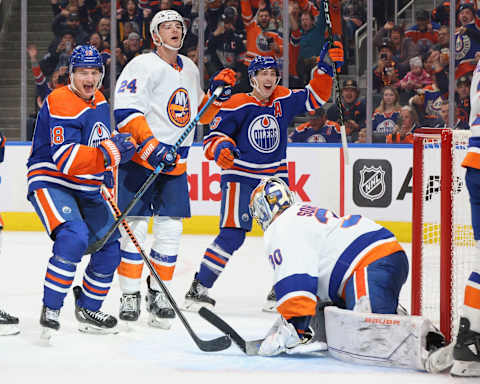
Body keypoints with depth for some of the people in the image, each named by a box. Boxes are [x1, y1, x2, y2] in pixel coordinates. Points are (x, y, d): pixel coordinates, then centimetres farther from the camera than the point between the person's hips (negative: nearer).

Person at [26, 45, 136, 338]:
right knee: (74, 237, -31)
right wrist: (110, 152, -33)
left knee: (111, 246, 6)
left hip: (86, 190, 9)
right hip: (50, 183, -9)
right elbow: (66, 159, -30)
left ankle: (88, 308, 25)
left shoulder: (100, 101, 8)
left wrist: (106, 170, 13)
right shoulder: (62, 104, -21)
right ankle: (50, 310, -22)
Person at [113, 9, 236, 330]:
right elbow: (126, 112, -18)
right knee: (136, 226, -5)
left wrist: (217, 93, 6)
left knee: (171, 229, 3)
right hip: (140, 159, -6)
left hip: (175, 162, 6)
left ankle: (158, 293, 13)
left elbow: (199, 114, 24)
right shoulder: (143, 66, -10)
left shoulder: (190, 70, 14)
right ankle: (130, 294, 3)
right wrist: (151, 146, -27)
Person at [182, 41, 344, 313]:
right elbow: (213, 137, -7)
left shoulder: (284, 101, 6)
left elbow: (315, 97, 11)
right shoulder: (238, 105, -7)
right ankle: (198, 290, -10)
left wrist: (326, 68, -2)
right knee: (233, 234, -17)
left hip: (274, 178, 5)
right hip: (240, 177, -5)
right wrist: (221, 148, -29)